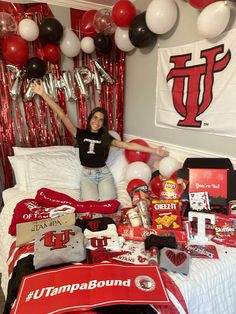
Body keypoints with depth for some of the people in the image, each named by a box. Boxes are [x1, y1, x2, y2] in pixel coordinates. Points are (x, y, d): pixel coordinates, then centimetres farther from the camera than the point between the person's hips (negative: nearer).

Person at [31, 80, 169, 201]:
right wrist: (43, 94, -14)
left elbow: (128, 145, -2)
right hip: (87, 175, 0)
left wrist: (154, 150, -7)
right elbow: (63, 116, -8)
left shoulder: (106, 137, 3)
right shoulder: (81, 134, 0)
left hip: (104, 173, 1)